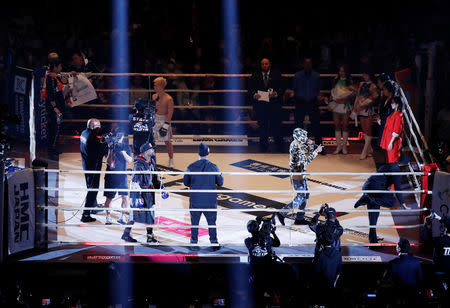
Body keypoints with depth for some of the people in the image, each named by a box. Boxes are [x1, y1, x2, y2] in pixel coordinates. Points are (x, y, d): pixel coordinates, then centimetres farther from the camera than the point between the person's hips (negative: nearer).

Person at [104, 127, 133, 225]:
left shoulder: (125, 147, 6)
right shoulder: (110, 146, -3)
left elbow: (129, 160, -3)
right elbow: (108, 162, -10)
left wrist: (123, 152, -17)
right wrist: (111, 150, -22)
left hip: (122, 176, 2)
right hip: (111, 176, -2)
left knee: (125, 197, -5)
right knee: (109, 198, 3)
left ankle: (122, 217, 8)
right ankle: (108, 216, 18)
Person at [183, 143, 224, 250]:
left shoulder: (191, 167, -7)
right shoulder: (213, 167, -9)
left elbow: (186, 182, 3)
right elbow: (220, 182, -1)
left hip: (195, 201, 0)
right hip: (210, 201, 0)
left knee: (194, 223, 12)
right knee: (212, 223, 12)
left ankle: (194, 242, 16)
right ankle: (214, 242, 17)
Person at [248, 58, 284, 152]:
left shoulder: (276, 74, 8)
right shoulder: (255, 75, 11)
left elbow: (282, 88, 4)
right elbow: (251, 88, 8)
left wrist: (276, 94, -15)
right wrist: (254, 95, -12)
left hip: (274, 104, -1)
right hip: (260, 104, 1)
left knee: (276, 126, -3)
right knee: (262, 126, 4)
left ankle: (280, 147, 8)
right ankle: (263, 147, 13)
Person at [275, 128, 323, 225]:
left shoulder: (299, 144, 8)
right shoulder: (296, 147, -22)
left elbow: (308, 153, 20)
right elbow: (306, 161, -25)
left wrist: (310, 144, 1)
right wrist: (316, 151, -20)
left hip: (301, 174, 10)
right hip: (297, 175, -10)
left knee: (305, 195, 13)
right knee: (300, 197, -7)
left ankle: (300, 218, 17)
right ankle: (281, 213, -4)